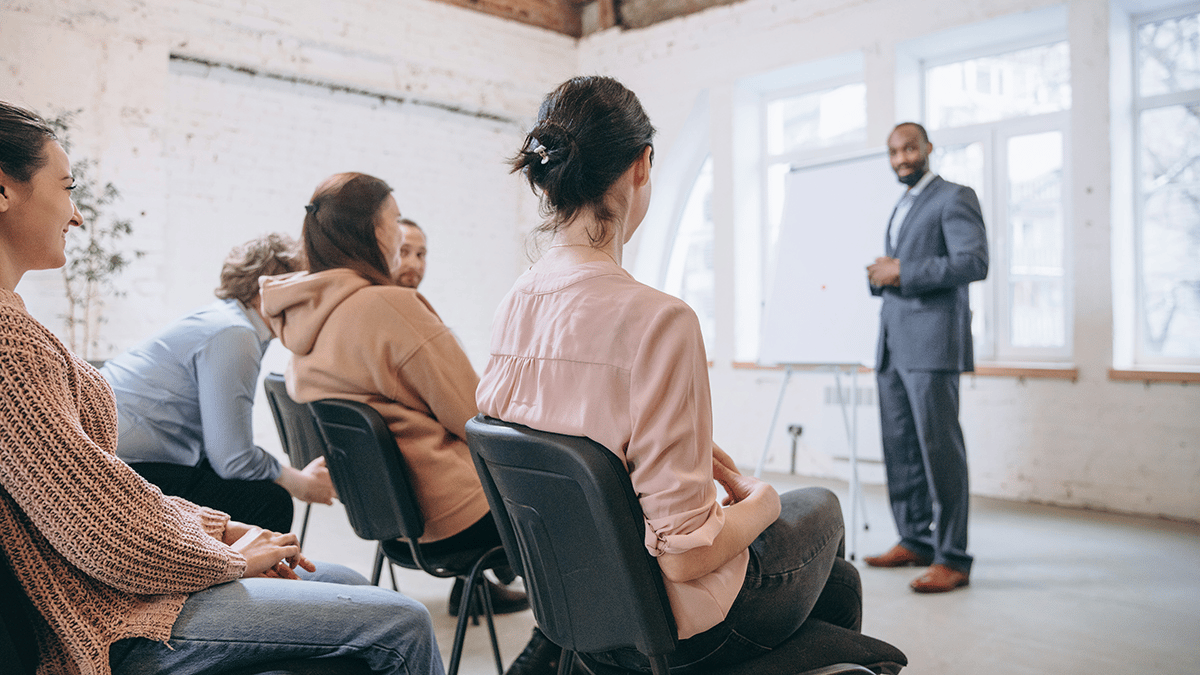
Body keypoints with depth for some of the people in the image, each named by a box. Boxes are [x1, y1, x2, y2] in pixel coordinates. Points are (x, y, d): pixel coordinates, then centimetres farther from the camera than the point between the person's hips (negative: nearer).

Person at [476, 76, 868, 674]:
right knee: (819, 508, 26)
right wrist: (760, 501, -8)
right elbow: (685, 552, -27)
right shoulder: (656, 320, -30)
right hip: (671, 624, -6)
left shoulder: (513, 306, -6)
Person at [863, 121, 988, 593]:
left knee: (939, 448, -9)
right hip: (893, 346, 8)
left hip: (932, 345, -8)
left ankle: (951, 559, -4)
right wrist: (879, 276, 8)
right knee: (900, 448, 8)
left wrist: (902, 271, -15)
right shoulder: (900, 209, 25)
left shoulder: (955, 198, -2)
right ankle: (915, 541, 18)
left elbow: (974, 262, -15)